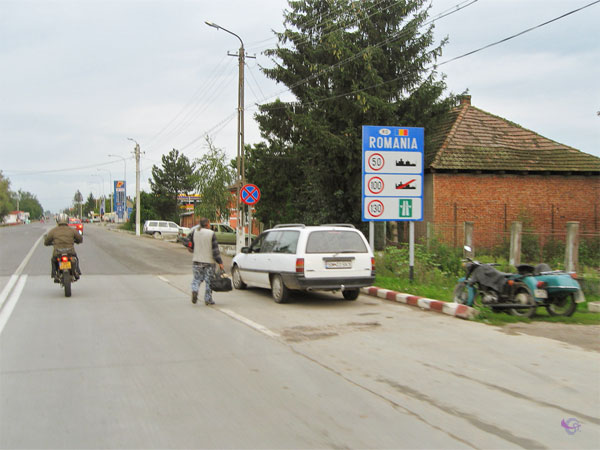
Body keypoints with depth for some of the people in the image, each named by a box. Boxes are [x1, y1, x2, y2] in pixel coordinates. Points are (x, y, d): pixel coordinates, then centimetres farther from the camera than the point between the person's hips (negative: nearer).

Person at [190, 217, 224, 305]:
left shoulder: (195, 233, 1)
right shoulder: (211, 234, -10)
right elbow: (215, 249, -11)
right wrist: (220, 262, -8)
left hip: (197, 261, 3)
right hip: (209, 261, -3)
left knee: (197, 278, 14)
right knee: (208, 281, 7)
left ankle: (194, 291, -13)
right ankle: (208, 299, 9)